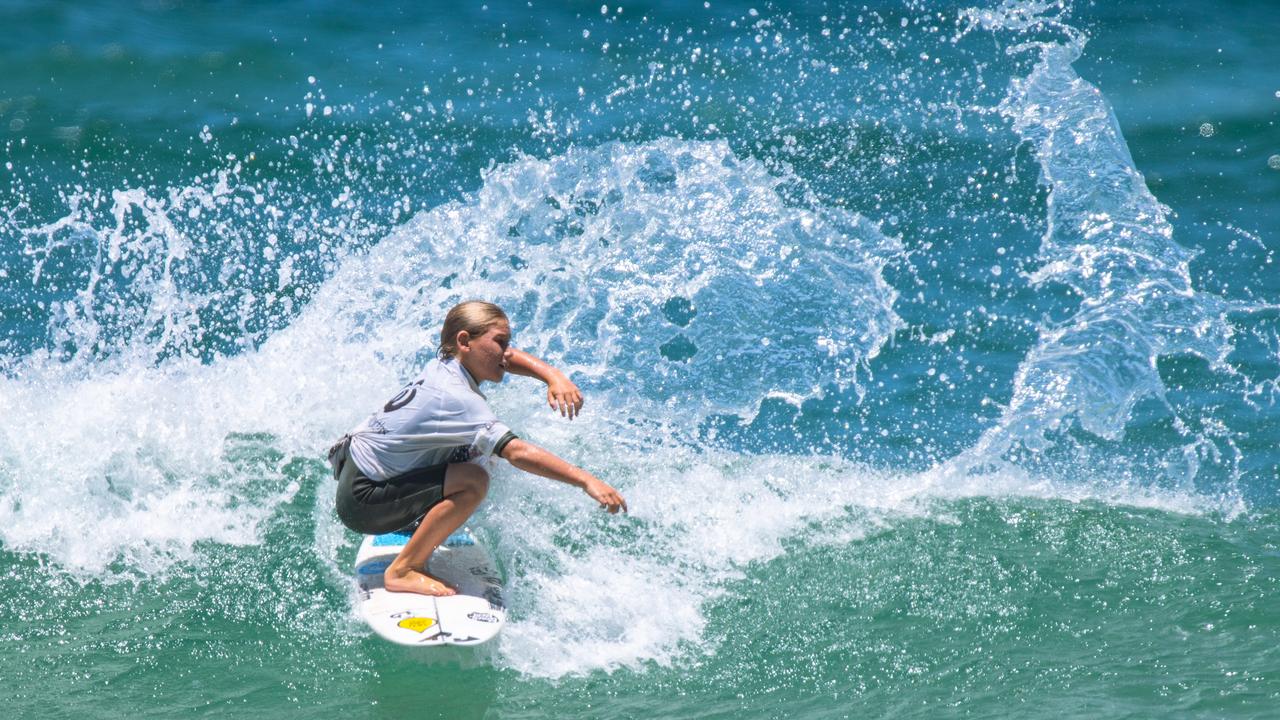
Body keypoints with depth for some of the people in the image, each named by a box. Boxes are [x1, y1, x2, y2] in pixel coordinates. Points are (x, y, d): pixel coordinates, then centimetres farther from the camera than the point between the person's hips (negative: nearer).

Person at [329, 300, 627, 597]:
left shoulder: (444, 363, 0)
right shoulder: (457, 399, -27)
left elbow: (508, 357, 16)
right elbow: (518, 453, -36)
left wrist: (554, 377, -4)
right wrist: (586, 481, -39)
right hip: (362, 501, -10)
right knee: (472, 482, -26)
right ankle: (402, 572, -16)